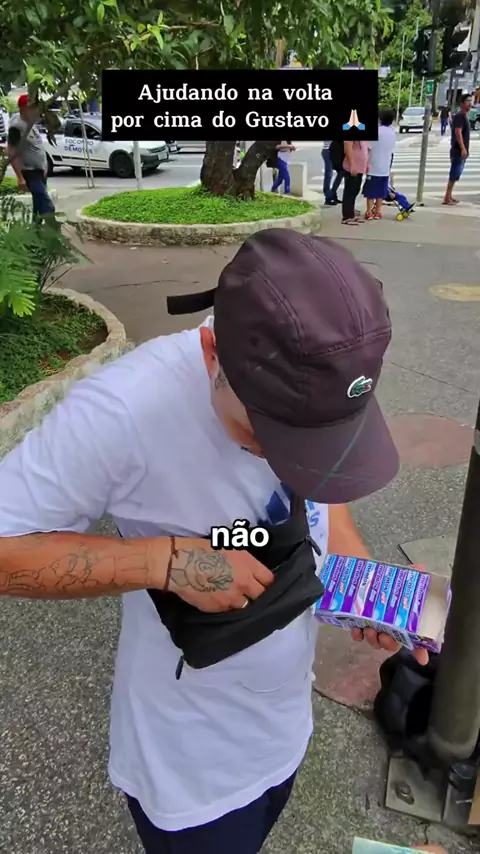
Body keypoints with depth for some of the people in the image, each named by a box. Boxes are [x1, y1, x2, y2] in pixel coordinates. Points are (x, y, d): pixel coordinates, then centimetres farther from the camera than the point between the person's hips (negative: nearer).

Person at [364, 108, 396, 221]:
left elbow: (368, 148, -14)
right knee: (380, 191, 11)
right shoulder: (393, 133, 8)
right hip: (385, 167, 5)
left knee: (370, 190, 1)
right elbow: (392, 152, 13)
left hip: (373, 166, -5)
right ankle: (377, 212, 13)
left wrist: (366, 163, -7)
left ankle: (369, 213, 1)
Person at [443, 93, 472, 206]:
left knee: (455, 175, 12)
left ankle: (449, 196, 17)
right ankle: (447, 198, -8)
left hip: (462, 151, 10)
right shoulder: (460, 116, -13)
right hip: (458, 151, -10)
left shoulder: (464, 116, 18)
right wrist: (463, 148, -28)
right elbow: (458, 132, -23)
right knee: (454, 175, -10)